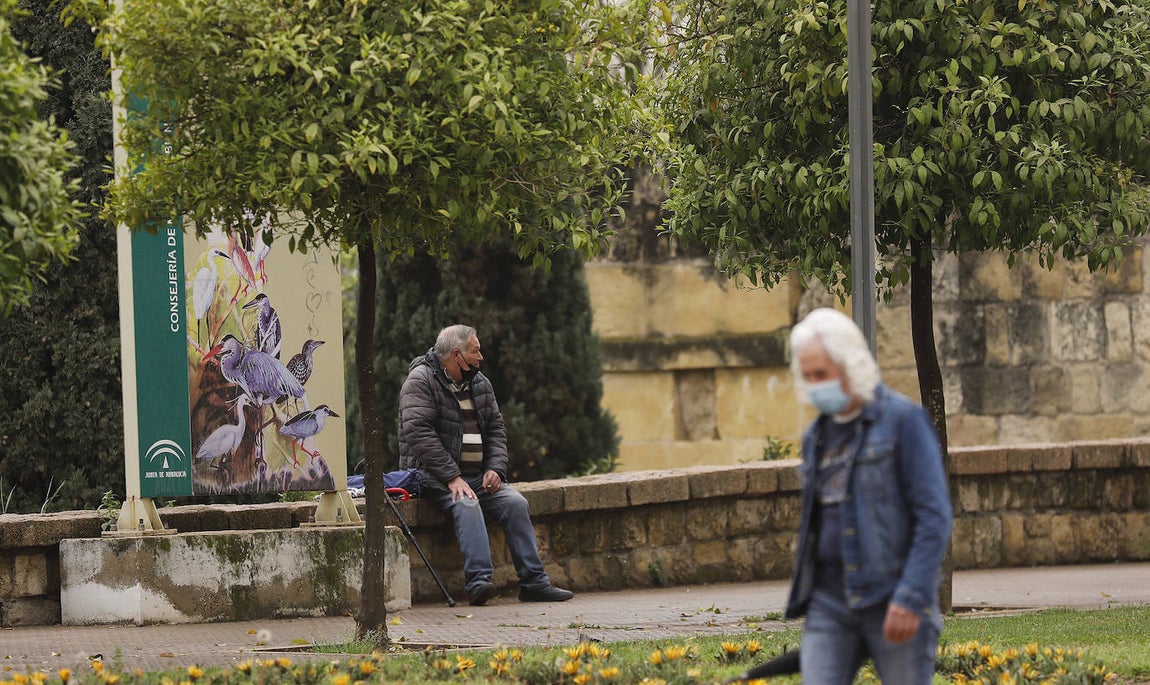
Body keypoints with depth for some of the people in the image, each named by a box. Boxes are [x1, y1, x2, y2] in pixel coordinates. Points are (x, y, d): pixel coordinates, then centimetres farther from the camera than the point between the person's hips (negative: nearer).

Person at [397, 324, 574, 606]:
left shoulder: (481, 384, 15)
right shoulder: (421, 381, -7)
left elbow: (496, 429, 16)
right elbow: (419, 433, -18)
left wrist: (495, 469, -5)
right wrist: (452, 477, -24)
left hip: (478, 475, 6)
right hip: (436, 475, -6)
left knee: (516, 503, -16)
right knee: (467, 504, -34)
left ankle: (534, 581, -18)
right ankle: (478, 580, -44)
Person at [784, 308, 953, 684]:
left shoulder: (903, 420, -6)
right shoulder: (817, 436, 15)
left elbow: (934, 517, -12)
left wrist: (911, 598, -19)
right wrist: (803, 598, 20)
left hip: (894, 598, -6)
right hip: (829, 601, 6)